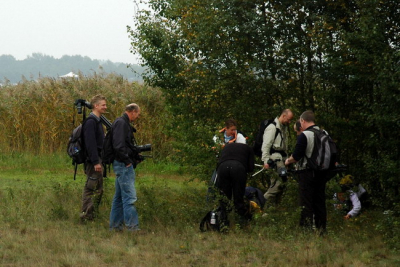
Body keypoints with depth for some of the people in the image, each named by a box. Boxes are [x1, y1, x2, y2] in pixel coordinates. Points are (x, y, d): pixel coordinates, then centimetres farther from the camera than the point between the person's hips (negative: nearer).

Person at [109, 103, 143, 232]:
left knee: (119, 196, 13)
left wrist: (136, 156, 14)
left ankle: (115, 225, 17)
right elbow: (118, 145, -23)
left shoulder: (124, 123, 19)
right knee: (129, 196, -12)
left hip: (122, 165, 11)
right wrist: (127, 161, -19)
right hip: (123, 165, -11)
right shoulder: (121, 123, -13)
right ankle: (132, 226, -14)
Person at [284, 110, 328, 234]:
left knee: (306, 203, -2)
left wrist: (288, 161, 4)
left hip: (307, 173, -6)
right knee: (320, 201, 12)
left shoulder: (304, 136, -14)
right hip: (321, 173, 6)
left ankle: (306, 228, -4)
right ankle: (322, 229, 15)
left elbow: (296, 156, -15)